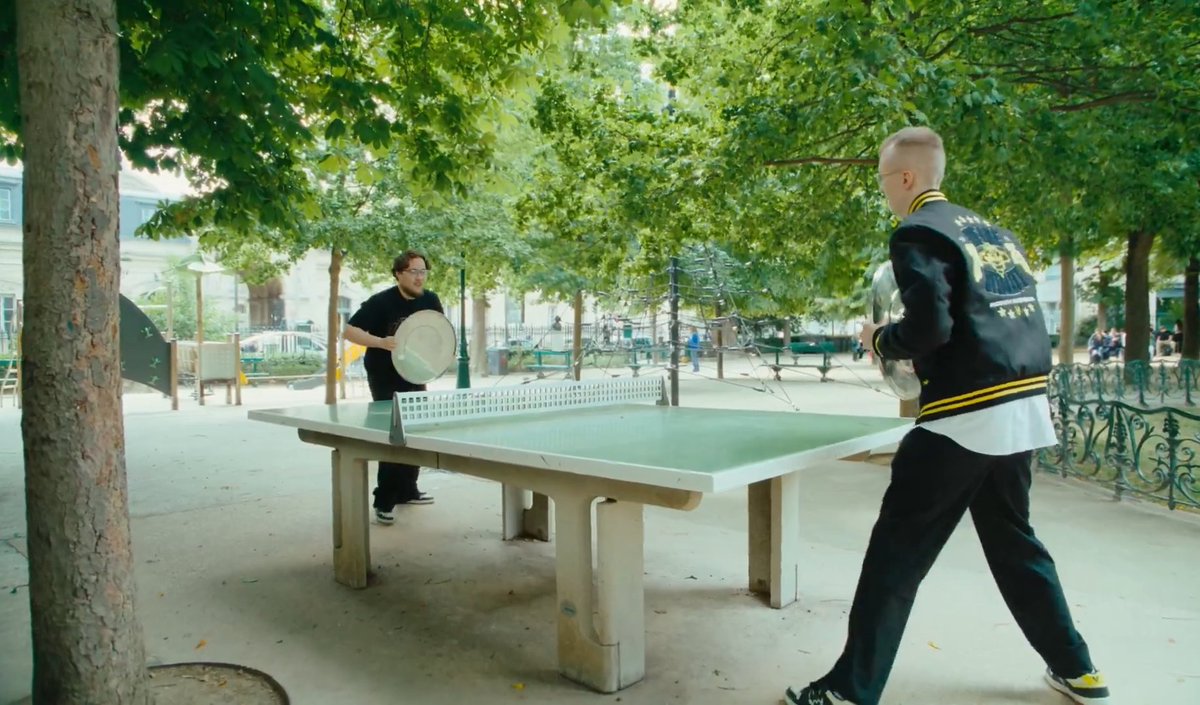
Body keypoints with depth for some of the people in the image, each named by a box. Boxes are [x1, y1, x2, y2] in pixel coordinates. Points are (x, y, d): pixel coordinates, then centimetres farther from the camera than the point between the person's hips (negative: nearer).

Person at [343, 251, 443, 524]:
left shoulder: (430, 300, -3)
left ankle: (407, 490, 28)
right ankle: (383, 502, -1)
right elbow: (349, 331, -21)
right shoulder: (380, 302, -19)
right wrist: (380, 342, -36)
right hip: (384, 378, -7)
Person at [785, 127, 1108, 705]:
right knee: (1012, 541, 24)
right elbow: (1015, 316, 18)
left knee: (896, 551, -2)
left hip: (965, 416, -8)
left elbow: (928, 328, -18)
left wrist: (879, 341, 1)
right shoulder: (992, 230, 17)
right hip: (1023, 405, 9)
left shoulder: (918, 233, -8)